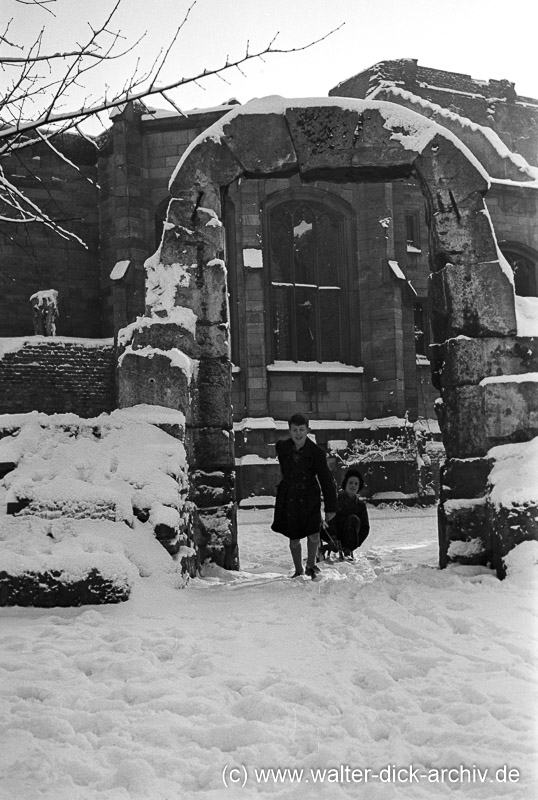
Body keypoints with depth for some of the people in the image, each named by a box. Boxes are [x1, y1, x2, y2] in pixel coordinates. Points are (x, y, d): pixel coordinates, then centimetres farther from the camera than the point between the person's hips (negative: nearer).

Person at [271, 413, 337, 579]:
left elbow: (326, 480, -5)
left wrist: (330, 507, -3)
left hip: (310, 497, -1)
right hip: (289, 498, 2)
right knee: (294, 538, 8)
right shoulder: (282, 448, -7)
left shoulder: (316, 453, -12)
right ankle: (298, 570, 31)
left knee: (314, 535, -10)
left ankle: (311, 565, 19)